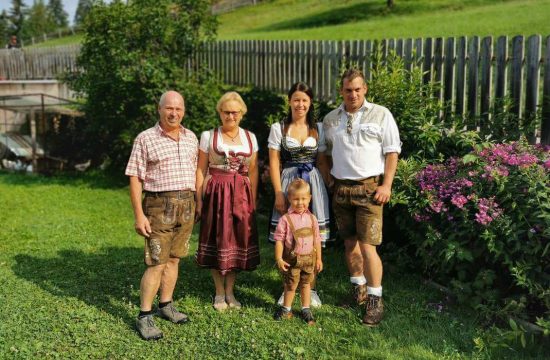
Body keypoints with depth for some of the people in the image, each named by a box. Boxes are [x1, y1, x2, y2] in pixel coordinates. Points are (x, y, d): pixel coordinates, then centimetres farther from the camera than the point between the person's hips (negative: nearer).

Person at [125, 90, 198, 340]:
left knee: (173, 259, 12)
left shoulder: (191, 138, 9)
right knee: (156, 263, -5)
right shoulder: (145, 139, -5)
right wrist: (139, 215, -12)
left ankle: (166, 305, 26)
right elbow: (135, 179, -7)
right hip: (159, 205, -5)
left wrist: (195, 204, 13)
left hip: (187, 205, 5)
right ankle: (144, 317, 4)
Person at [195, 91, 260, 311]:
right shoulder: (208, 136, 0)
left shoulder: (250, 137, 8)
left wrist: (253, 200, 6)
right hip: (216, 193, -2)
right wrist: (199, 200, -3)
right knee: (217, 240, 2)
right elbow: (201, 170, 1)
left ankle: (230, 291, 21)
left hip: (242, 194, 3)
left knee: (239, 240, 5)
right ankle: (219, 292, 18)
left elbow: (253, 171, 10)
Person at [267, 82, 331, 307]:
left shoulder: (318, 129, 9)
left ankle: (311, 289, 15)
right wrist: (279, 193, -8)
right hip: (288, 183, -1)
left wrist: (330, 186, 1)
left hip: (314, 183, 2)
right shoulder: (278, 128, 3)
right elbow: (274, 163, 0)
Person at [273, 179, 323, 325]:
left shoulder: (312, 218, 1)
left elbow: (317, 240, 7)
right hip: (292, 259, -3)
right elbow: (279, 240, -9)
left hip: (309, 258, 3)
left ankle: (306, 309, 29)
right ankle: (286, 309, 26)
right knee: (291, 285, 7)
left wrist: (319, 259, 9)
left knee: (306, 283, 15)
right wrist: (279, 259, -14)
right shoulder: (285, 219, -11)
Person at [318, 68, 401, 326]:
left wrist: (386, 185, -10)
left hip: (369, 187, -4)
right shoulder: (330, 119, 10)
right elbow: (324, 154, 18)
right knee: (349, 243, 11)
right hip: (341, 187, 4)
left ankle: (375, 300, 3)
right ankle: (358, 287, 29)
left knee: (367, 246, -8)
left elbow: (392, 152, -2)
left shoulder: (381, 115, 0)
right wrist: (328, 181, 7)